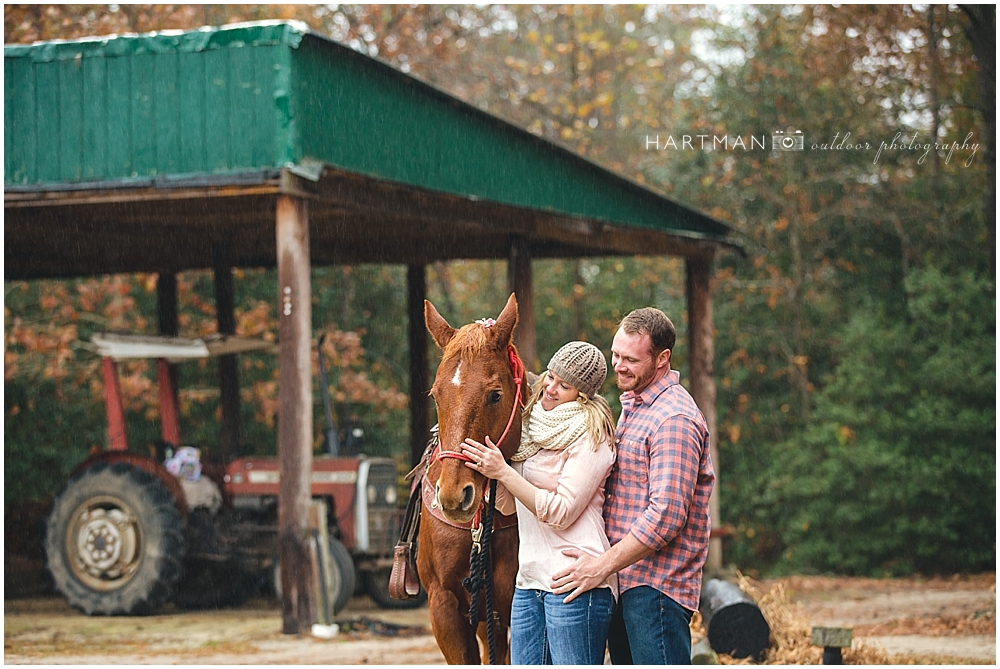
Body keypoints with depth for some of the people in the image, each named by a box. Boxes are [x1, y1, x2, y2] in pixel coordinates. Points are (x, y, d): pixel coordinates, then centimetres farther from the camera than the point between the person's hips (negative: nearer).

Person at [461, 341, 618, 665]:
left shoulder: (591, 434, -8)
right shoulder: (532, 425, 15)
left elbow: (561, 512, -15)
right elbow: (507, 505, 16)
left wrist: (503, 471, -14)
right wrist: (490, 465, 0)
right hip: (529, 578, 8)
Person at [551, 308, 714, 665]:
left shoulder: (674, 419, -15)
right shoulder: (632, 405, 18)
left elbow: (666, 515, -22)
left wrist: (602, 566, -21)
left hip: (656, 585, -10)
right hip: (623, 579, 10)